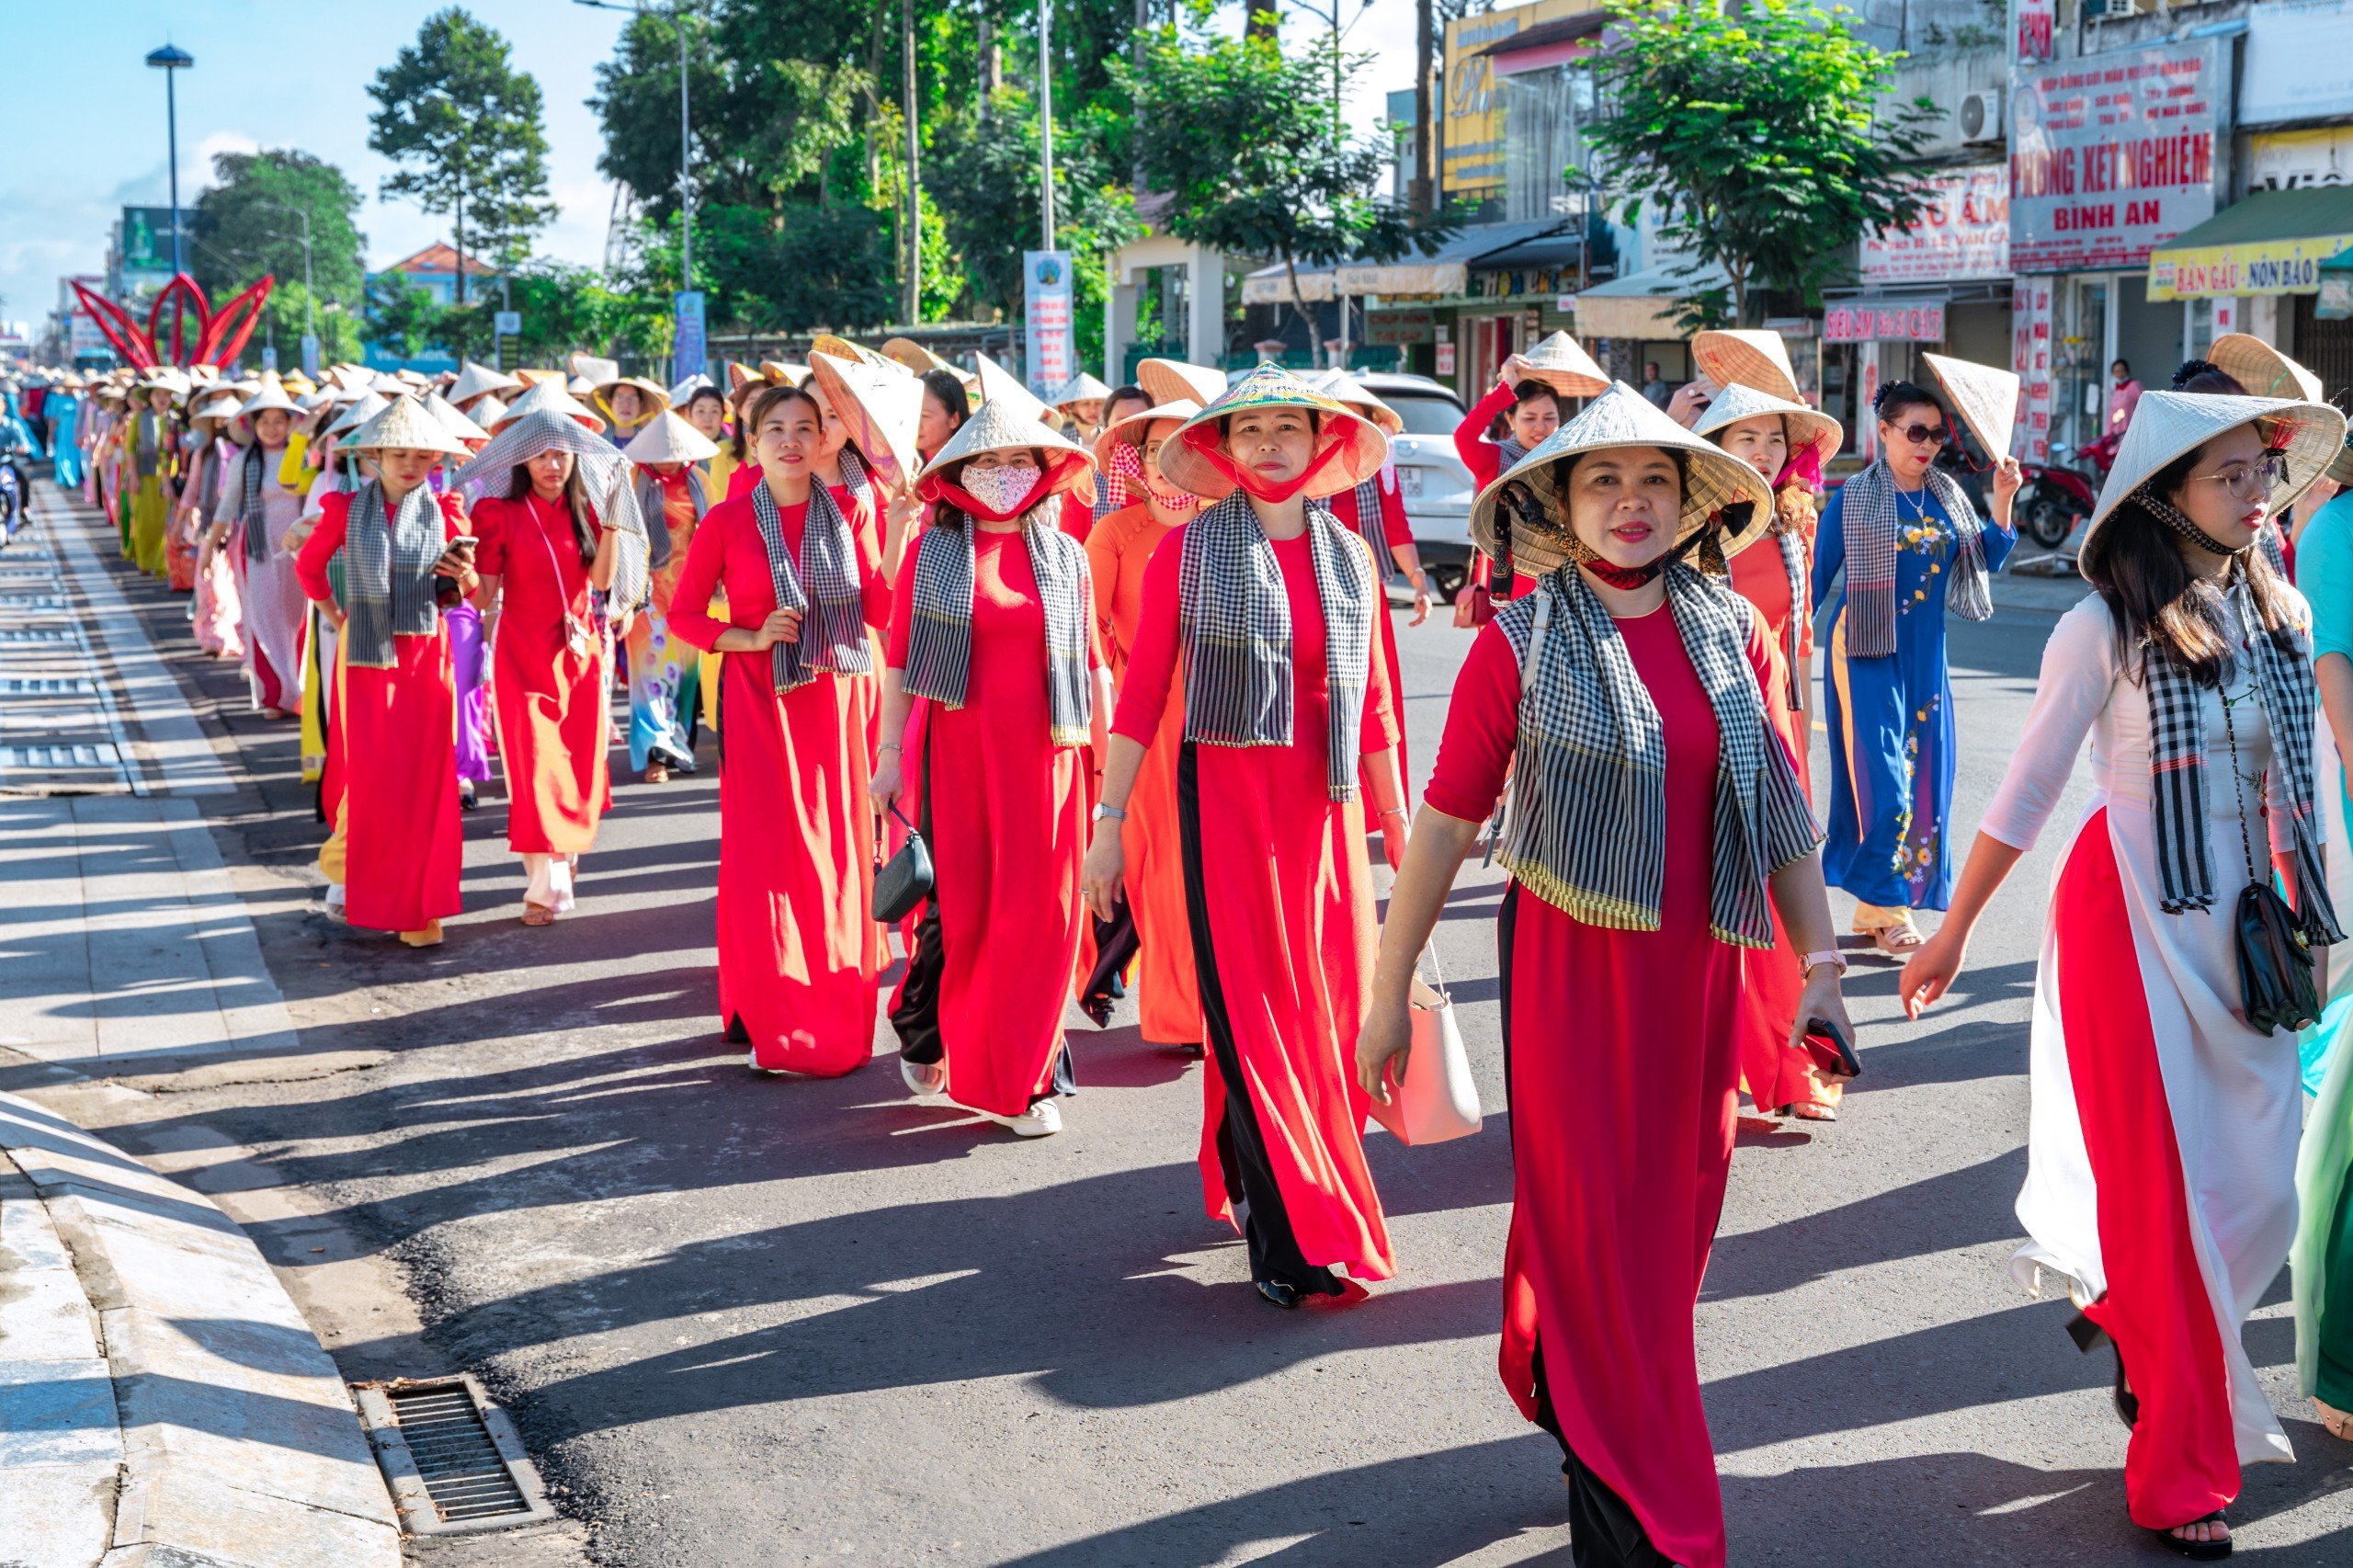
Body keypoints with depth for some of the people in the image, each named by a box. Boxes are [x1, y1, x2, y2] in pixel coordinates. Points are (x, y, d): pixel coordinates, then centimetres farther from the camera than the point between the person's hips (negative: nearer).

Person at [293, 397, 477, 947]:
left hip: (425, 657, 0)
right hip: (366, 656, 0)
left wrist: (465, 576, -13)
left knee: (424, 778, -1)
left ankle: (420, 906, 7)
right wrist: (335, 614, 9)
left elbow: (474, 591, 8)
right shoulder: (347, 509, 2)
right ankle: (372, 893, 16)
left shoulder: (445, 512, 2)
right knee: (372, 775, 0)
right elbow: (308, 566, 16)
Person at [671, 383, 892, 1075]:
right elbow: (683, 612, 3)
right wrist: (750, 639, -11)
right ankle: (772, 1022, 2)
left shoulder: (849, 515, 6)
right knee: (767, 856, -5)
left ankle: (834, 1015, 15)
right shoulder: (727, 521, -1)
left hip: (835, 702, 2)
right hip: (759, 703, -2)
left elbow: (880, 611, 0)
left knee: (838, 855, 3)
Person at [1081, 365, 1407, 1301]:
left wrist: (1399, 827, 13)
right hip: (1226, 799, -4)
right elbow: (1142, 693, -2)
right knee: (1253, 1010, -4)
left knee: (1332, 1007, 6)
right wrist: (1110, 823, -5)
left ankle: (1245, 1178, 28)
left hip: (1326, 809, 4)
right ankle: (1290, 1240, 2)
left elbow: (1373, 704, 13)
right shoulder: (1188, 551, -1)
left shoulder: (1350, 557, 9)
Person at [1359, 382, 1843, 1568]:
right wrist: (1388, 992, -3)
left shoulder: (1732, 633, 6)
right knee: (1597, 1235, 0)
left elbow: (1782, 812, 12)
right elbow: (1445, 824, -4)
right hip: (1570, 970, -4)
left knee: (1672, 1225, 13)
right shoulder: (1519, 643, -6)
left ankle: (1561, 1386, 40)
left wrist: (1820, 964, 6)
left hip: (1697, 979, 4)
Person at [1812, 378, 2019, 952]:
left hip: (1926, 652, 6)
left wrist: (2003, 500, -1)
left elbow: (1987, 560, 9)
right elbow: (1818, 576, -3)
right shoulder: (1854, 498, -6)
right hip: (1869, 651, -6)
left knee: (1924, 776, 6)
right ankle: (1889, 910, -1)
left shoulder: (1947, 494, 9)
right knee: (1881, 776, -9)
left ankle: (1872, 907, 15)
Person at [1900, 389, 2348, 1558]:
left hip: (2246, 928, 5)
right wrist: (1953, 934, -2)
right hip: (2134, 923, -5)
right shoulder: (2106, 628, -11)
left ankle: (2122, 1305, 37)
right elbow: (2026, 793, -5)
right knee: (2166, 1190, 1)